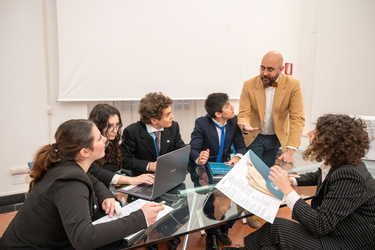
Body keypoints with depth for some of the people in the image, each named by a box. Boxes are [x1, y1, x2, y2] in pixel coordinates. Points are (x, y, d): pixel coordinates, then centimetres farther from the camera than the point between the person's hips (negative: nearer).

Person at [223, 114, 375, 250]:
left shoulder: (348, 178, -31)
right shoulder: (337, 163, -3)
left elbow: (321, 225, -32)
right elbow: (317, 177, 21)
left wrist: (287, 189, -29)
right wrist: (291, 181, 5)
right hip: (334, 229, 8)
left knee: (277, 227, -15)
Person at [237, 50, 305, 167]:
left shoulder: (293, 85, -14)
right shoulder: (249, 85, -13)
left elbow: (297, 118, -17)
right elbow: (243, 114, -12)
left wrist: (290, 150, -25)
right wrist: (245, 126, -36)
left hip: (278, 138, 1)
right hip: (254, 138, 0)